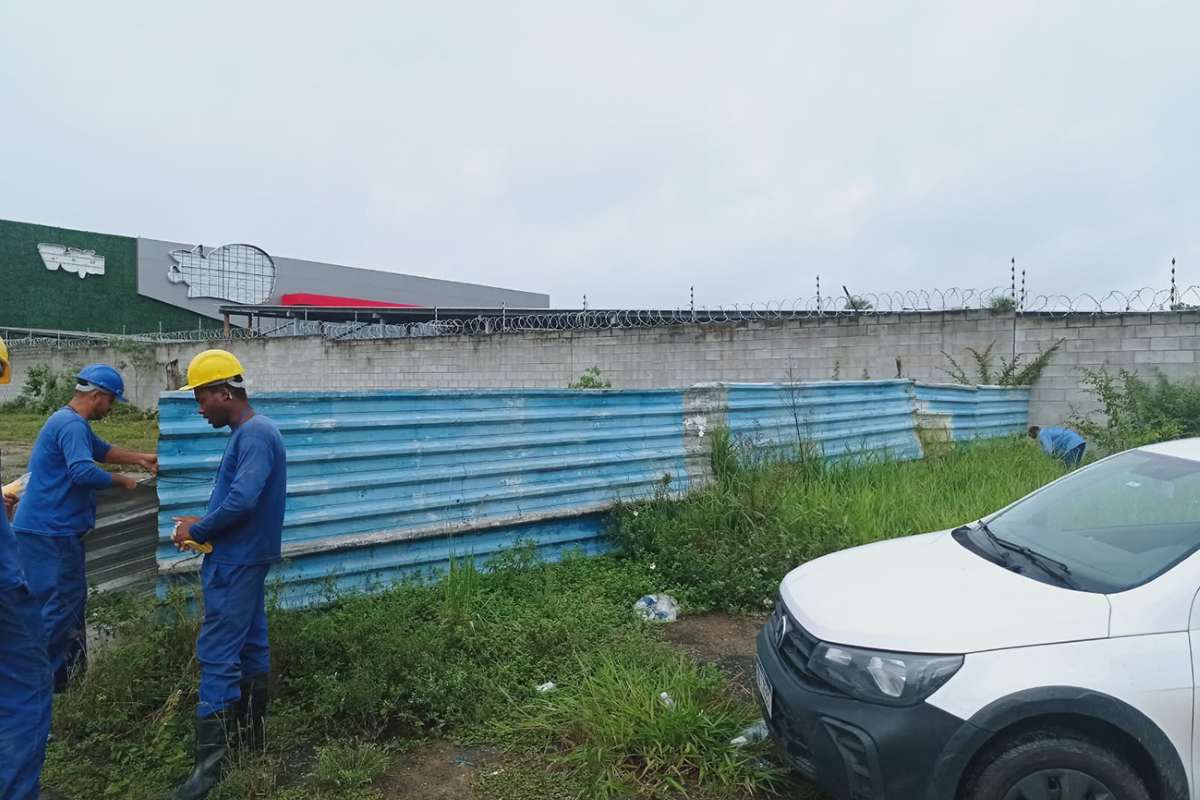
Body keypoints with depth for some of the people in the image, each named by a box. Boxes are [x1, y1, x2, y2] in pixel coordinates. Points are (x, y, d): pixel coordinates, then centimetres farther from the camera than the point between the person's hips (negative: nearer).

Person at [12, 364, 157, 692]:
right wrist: (121, 480, -15)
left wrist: (139, 458, 22)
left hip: (55, 530, 11)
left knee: (70, 599, 18)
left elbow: (101, 450, 30)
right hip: (50, 532, -11)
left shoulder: (73, 422, 15)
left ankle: (71, 669, 29)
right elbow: (84, 472, -30)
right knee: (60, 604, -3)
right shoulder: (71, 425, -19)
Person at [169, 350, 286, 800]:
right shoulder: (250, 433, 13)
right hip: (244, 559, 10)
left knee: (216, 656, -7)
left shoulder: (255, 434, -18)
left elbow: (242, 500, -28)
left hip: (235, 564, -10)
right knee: (250, 646, 16)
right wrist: (203, 525, 5)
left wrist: (198, 532, -13)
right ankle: (250, 735, 29)